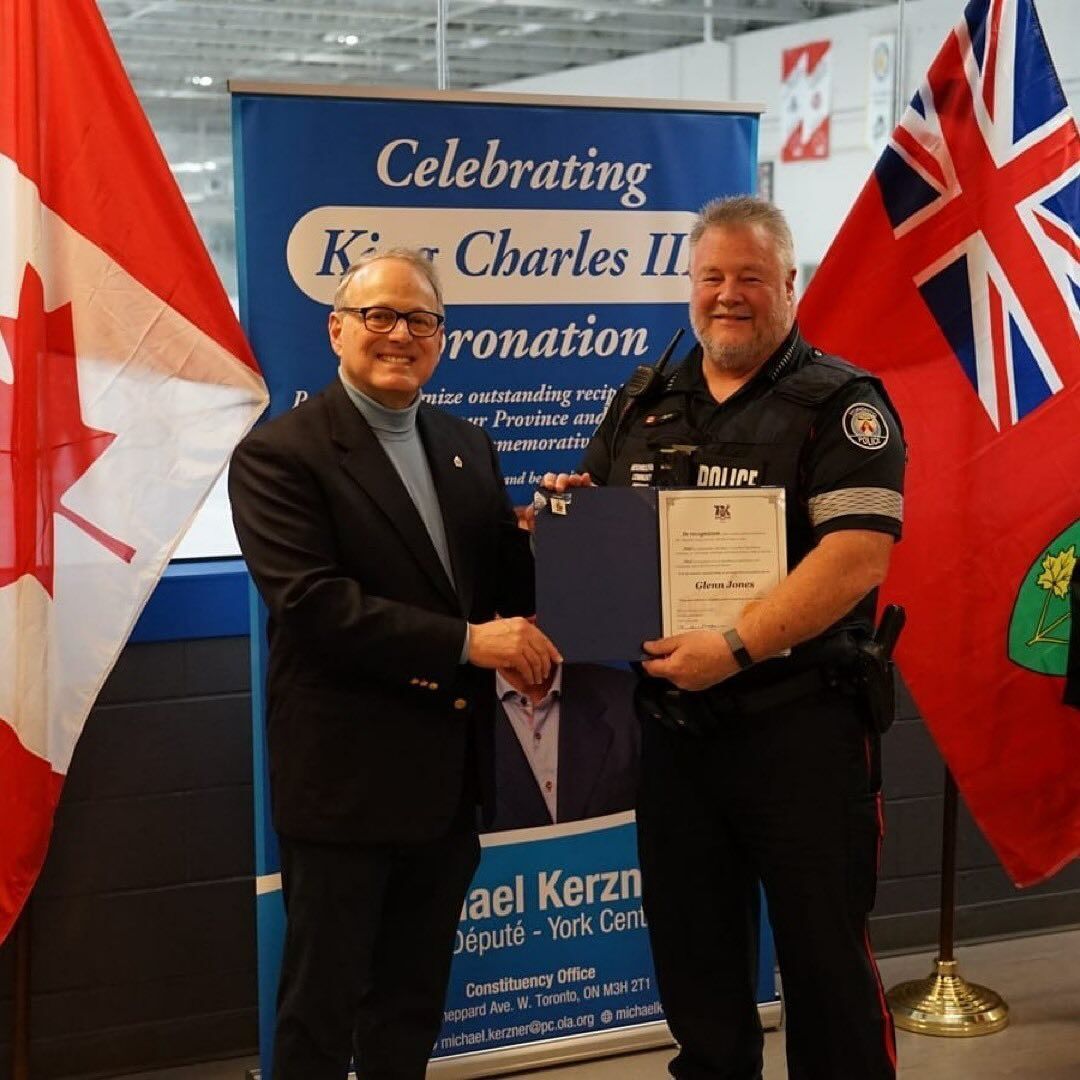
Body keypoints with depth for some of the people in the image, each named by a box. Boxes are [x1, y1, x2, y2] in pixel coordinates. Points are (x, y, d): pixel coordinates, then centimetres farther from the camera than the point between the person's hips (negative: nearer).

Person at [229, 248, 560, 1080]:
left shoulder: (467, 447, 11)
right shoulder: (280, 454, -11)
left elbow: (501, 582, 13)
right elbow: (312, 603, -22)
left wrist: (539, 536, -9)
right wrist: (467, 643, -24)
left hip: (449, 775, 6)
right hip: (345, 777, -6)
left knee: (414, 998, 18)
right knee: (323, 1001, 8)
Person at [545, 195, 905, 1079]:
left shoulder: (839, 403, -7)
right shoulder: (641, 408, 11)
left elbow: (857, 553, -19)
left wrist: (736, 647, -27)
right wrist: (567, 512, -5)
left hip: (799, 722, -5)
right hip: (671, 722, 6)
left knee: (824, 952, 5)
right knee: (690, 944, 16)